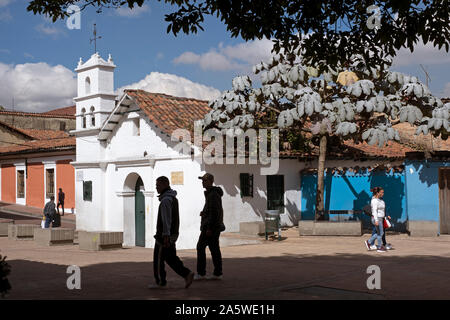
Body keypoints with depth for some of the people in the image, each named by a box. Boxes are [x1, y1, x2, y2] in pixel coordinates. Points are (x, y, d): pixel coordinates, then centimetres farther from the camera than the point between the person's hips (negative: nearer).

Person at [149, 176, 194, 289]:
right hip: (172, 235, 10)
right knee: (171, 258, 12)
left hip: (164, 235, -10)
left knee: (158, 259, 2)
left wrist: (166, 236, -26)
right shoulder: (173, 198, 15)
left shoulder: (166, 200, -17)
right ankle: (187, 274, 2)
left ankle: (160, 282, 9)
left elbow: (166, 219, -23)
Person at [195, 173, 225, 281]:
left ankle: (201, 273, -2)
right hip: (215, 226, 10)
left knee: (200, 247, -5)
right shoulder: (211, 193, 17)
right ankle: (217, 274, 11)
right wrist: (204, 212, 10)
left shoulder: (213, 194, -16)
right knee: (214, 249, 9)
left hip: (211, 226, -10)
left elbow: (214, 212, -21)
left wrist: (209, 228, -22)